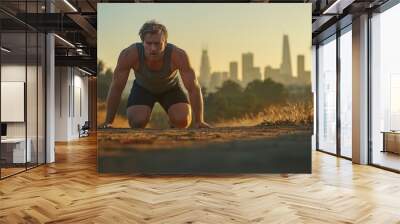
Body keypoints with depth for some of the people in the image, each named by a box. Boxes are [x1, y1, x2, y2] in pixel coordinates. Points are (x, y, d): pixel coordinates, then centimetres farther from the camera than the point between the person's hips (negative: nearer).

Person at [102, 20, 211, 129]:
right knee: (137, 121, -26)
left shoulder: (178, 55, -37)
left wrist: (198, 122, -28)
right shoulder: (129, 54, -34)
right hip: (143, 87, 0)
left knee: (182, 120, -23)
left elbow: (194, 88, -29)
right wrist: (107, 123, -20)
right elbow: (116, 88, -25)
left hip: (171, 87, 0)